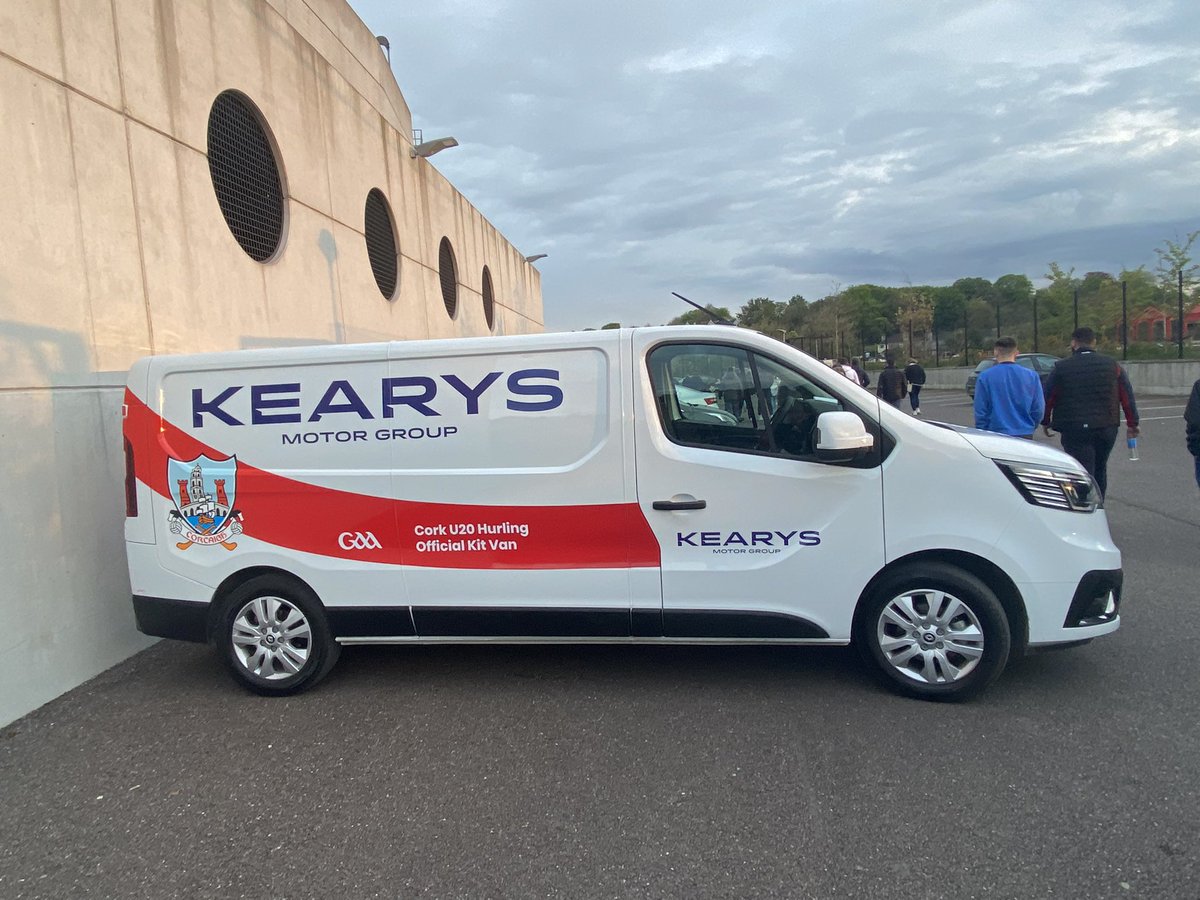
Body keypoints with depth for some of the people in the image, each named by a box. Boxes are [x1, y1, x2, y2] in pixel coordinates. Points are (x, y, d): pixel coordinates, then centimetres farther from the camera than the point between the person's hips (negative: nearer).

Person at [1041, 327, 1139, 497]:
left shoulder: (1061, 367, -5)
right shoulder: (1112, 365, 5)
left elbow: (1048, 398, 0)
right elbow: (1127, 397, 6)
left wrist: (1045, 422, 15)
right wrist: (1132, 424, 13)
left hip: (1074, 430, -4)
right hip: (1107, 428, 4)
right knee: (1100, 471, 20)